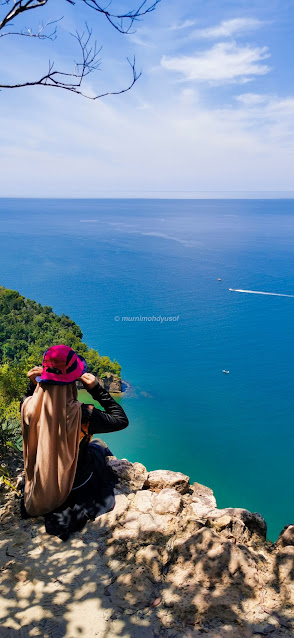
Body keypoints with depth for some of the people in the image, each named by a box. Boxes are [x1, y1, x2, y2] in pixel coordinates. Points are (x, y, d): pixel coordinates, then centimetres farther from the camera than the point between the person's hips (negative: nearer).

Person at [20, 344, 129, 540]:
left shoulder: (29, 407, -23)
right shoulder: (80, 414, -35)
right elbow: (122, 420, -19)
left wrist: (32, 385, -11)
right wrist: (96, 389, -24)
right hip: (77, 485, -3)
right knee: (99, 446, 26)